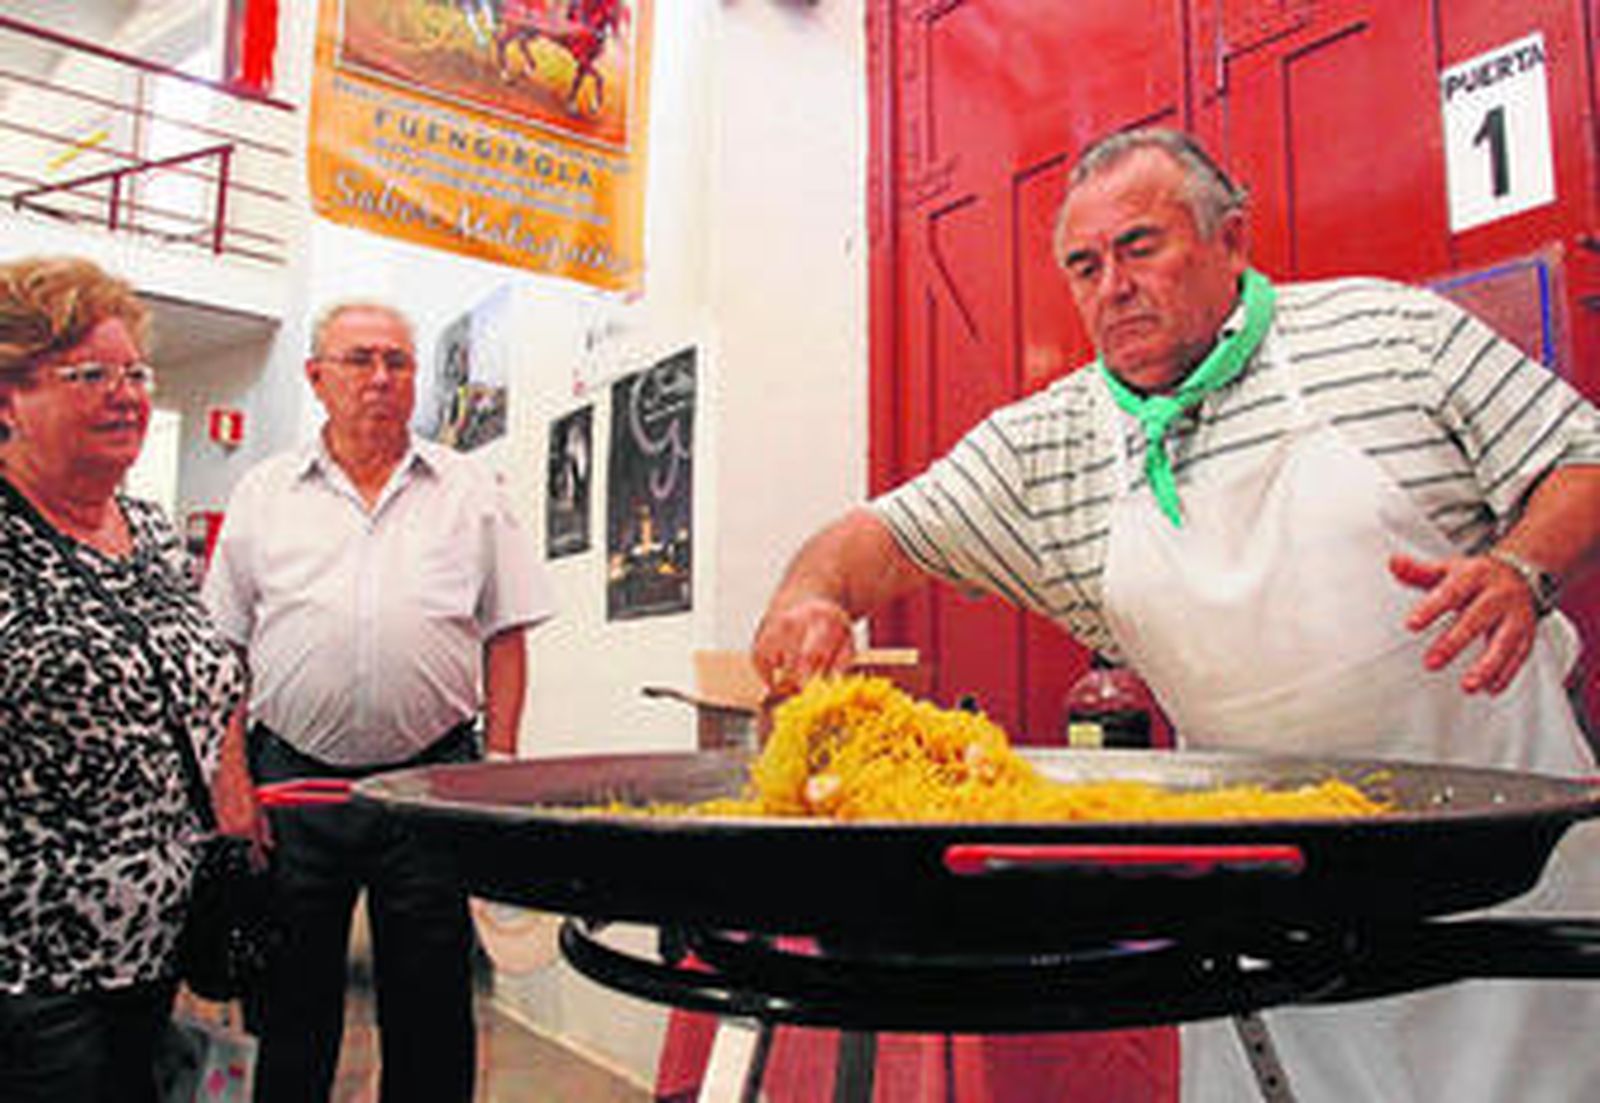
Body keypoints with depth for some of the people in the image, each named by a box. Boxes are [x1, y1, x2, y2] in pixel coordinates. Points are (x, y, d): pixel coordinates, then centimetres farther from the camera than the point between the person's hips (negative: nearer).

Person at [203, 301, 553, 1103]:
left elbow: (505, 636, 4)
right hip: (292, 779, 1)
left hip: (432, 780, 0)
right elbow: (223, 652, 7)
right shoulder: (264, 493, 7)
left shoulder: (470, 492, 5)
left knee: (430, 1007, 9)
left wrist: (499, 766, -3)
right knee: (292, 1000, 14)